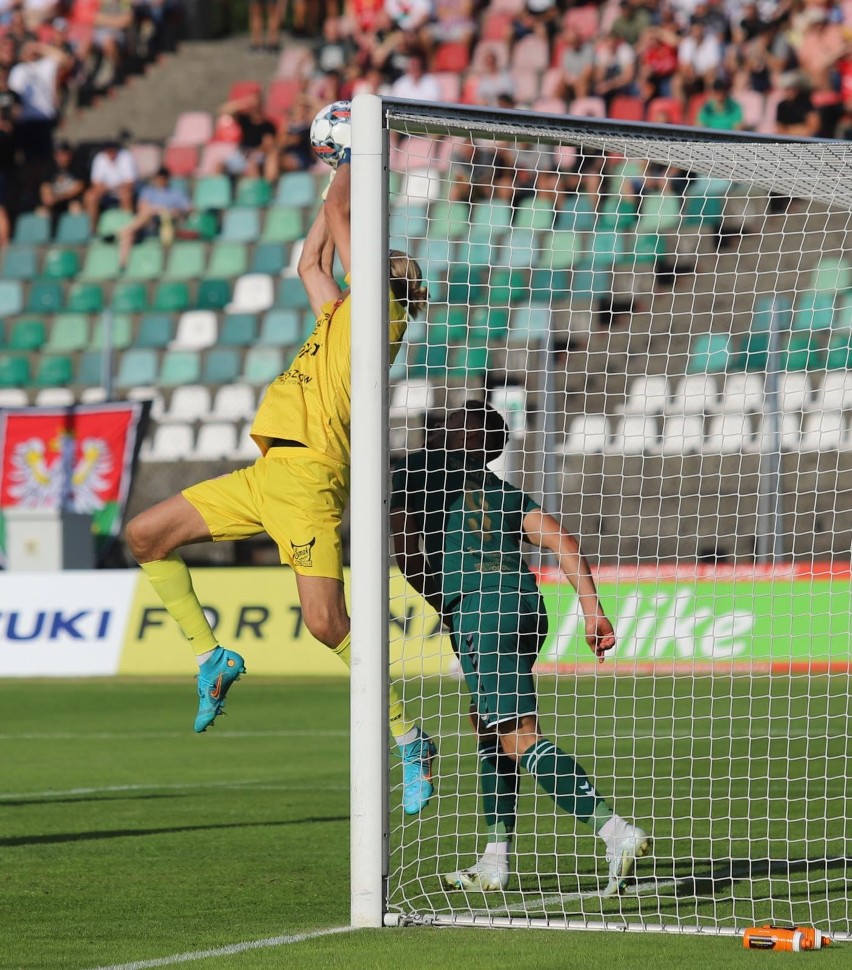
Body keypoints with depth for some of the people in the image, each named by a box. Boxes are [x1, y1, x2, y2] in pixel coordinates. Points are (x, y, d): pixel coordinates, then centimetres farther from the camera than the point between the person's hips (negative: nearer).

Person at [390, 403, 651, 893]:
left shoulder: (422, 467, 14)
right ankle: (496, 861, 19)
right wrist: (593, 608, 5)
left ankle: (617, 831, -28)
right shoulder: (505, 491, 27)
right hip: (528, 603, 7)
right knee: (489, 726, 22)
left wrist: (439, 602, 13)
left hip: (480, 606, -7)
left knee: (520, 737, -13)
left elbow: (403, 539, -1)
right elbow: (560, 539, 13)